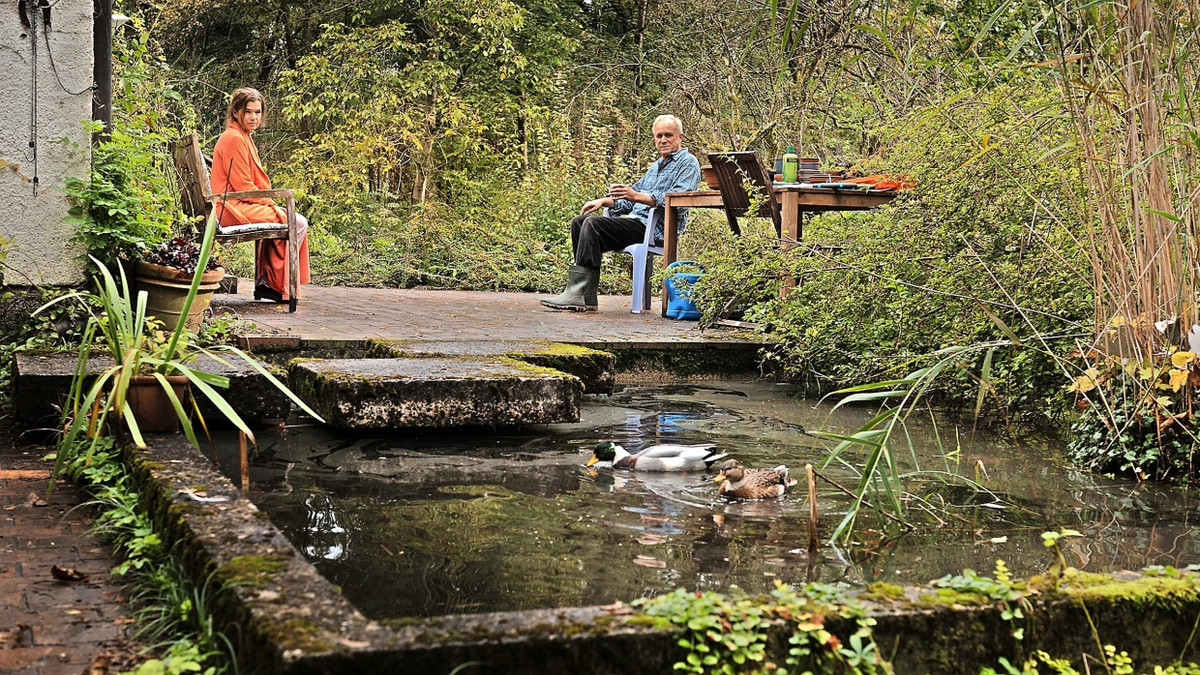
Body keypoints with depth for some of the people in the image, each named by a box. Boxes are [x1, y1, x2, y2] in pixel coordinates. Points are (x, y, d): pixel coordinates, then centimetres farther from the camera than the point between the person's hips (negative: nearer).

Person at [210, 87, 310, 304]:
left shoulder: (243, 138, 19)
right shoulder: (233, 139, -14)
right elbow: (243, 185, -18)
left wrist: (271, 204, 7)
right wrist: (272, 205, -10)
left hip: (242, 205, 11)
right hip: (234, 208, -11)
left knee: (297, 222, 15)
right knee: (298, 223, -13)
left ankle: (266, 282, 7)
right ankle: (278, 285, -8)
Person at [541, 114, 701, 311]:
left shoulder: (688, 162, -2)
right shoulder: (657, 165, 28)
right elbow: (629, 199, 31)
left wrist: (637, 196, -26)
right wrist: (604, 201, 13)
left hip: (657, 228, -10)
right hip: (637, 221, 10)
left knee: (593, 224, -24)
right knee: (579, 222, -2)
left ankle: (576, 294, -28)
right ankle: (587, 299, -12)